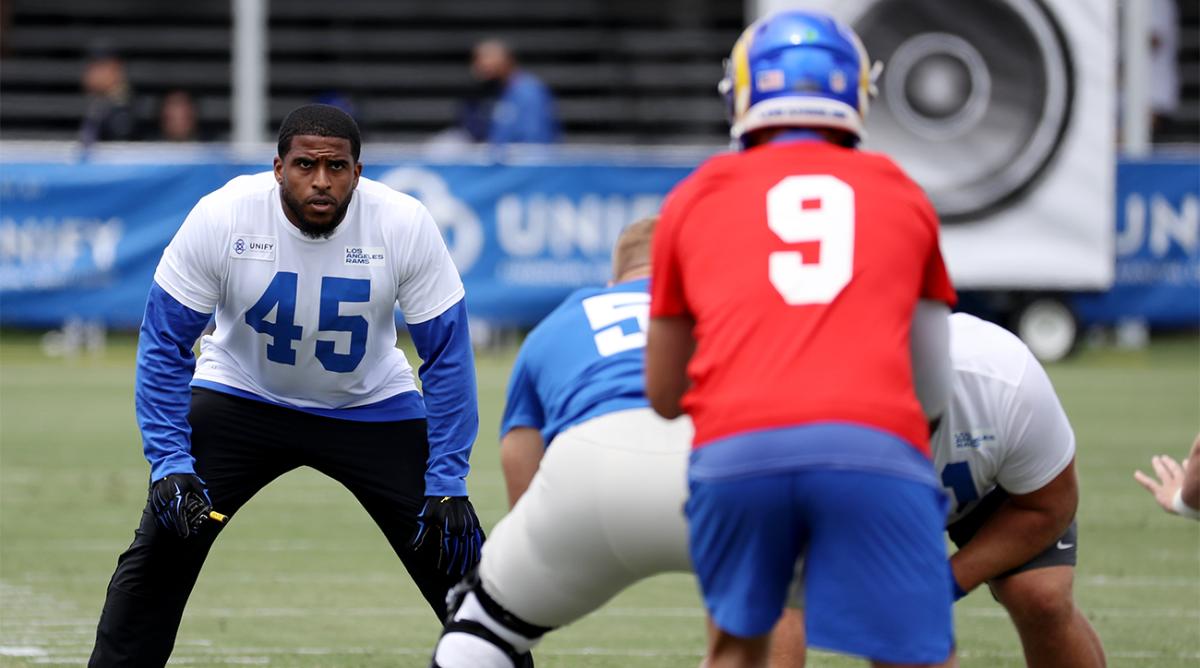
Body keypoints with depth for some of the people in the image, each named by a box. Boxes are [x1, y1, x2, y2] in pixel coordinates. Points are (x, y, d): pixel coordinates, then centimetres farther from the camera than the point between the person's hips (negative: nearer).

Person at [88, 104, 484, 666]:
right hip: (240, 398, 0)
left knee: (454, 556, -9)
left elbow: (447, 356, -15)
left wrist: (447, 486, -19)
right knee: (161, 551, -13)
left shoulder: (405, 225, -24)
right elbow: (165, 344, -15)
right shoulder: (220, 218, -25)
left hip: (371, 406, 0)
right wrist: (170, 464, -24)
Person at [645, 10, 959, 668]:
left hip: (735, 450, 1)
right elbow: (934, 389, 27)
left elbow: (663, 396, 29)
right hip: (874, 444, -1)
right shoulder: (900, 194, 23)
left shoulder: (697, 197, 23)